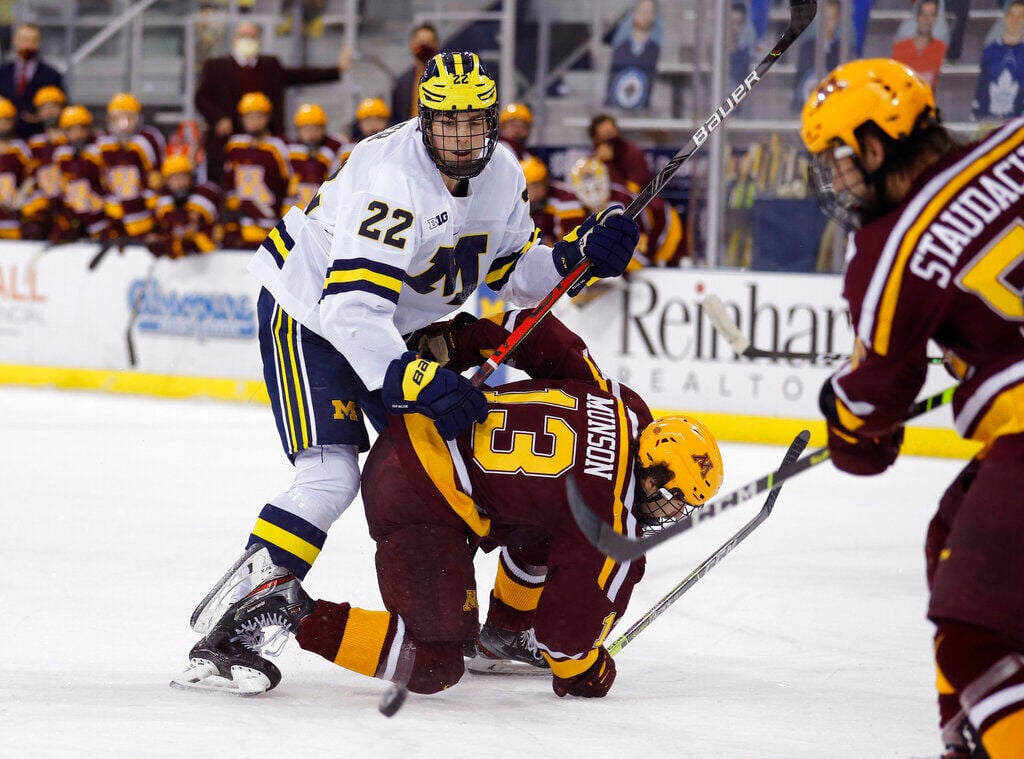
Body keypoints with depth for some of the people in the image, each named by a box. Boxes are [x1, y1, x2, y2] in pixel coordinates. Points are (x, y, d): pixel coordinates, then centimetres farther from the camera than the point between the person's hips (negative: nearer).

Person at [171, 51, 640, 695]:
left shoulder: (501, 176, -7)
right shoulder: (392, 179, -33)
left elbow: (512, 272, 7)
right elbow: (351, 307, -40)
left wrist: (578, 255, -11)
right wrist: (415, 381, -51)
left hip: (396, 325, 8)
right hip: (309, 313, -8)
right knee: (331, 477, -22)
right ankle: (229, 625, -22)